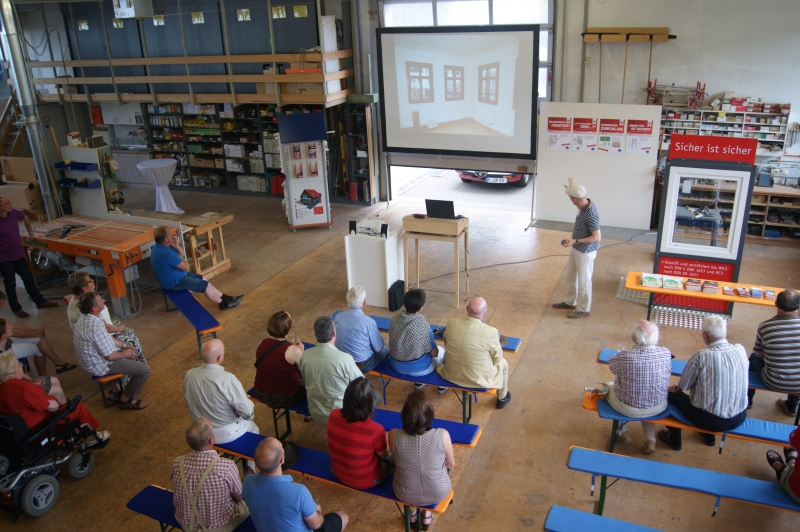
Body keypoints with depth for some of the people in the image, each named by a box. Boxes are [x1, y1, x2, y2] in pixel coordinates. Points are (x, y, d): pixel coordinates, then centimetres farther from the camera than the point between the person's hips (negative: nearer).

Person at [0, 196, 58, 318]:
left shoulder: (14, 213, -8)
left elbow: (25, 217, 18)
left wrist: (30, 232, 20)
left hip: (19, 255, 5)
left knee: (29, 279, 15)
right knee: (10, 284, 9)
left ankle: (40, 302, 29)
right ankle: (16, 309, 23)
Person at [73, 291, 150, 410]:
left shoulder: (85, 318, -3)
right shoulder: (95, 327, -34)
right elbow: (109, 356, -26)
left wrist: (125, 346, 5)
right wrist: (124, 353, -8)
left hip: (93, 360, 10)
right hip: (101, 365, -10)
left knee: (132, 351, 26)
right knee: (144, 370, -7)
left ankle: (118, 389, 31)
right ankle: (126, 399, 11)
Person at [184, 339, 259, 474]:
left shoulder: (189, 375, -16)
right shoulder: (228, 379, -32)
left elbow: (189, 403, 2)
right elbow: (248, 412, -24)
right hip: (226, 434, -5)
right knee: (253, 427, 27)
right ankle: (249, 468, 30)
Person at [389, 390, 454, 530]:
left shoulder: (394, 436, -25)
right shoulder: (442, 435, -27)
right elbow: (451, 465, -9)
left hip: (405, 495, 1)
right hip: (438, 494, -1)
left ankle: (412, 513, 44)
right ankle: (427, 514, 41)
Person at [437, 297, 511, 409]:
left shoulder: (451, 323, -16)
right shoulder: (491, 332, -27)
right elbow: (497, 358, -10)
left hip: (451, 375, 3)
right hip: (478, 380, -3)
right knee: (502, 363, 26)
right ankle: (502, 398, 48)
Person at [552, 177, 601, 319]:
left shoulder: (590, 215, -32)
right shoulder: (585, 203, -5)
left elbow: (597, 237, -28)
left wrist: (575, 241, -31)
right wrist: (573, 188, 23)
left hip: (586, 251, -10)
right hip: (576, 248, 10)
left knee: (583, 281, 7)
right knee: (570, 276, 23)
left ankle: (584, 309, 23)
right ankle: (570, 302, 40)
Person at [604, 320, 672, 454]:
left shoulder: (624, 356, -27)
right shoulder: (666, 353, -16)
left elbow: (611, 365, -5)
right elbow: (667, 380, 3)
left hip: (629, 409, -3)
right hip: (659, 408, 3)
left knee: (608, 387, 27)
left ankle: (623, 433, 33)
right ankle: (650, 440, 27)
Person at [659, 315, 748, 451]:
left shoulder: (701, 356, -23)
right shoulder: (741, 350, -8)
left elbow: (682, 386, -9)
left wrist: (675, 388, 15)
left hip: (712, 420, -5)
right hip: (739, 418, 6)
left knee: (672, 393, 17)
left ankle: (674, 440, 37)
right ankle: (709, 437, 48)